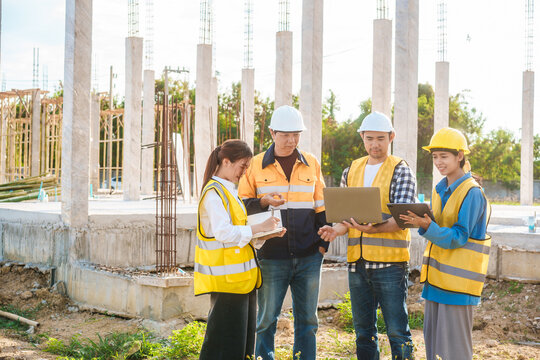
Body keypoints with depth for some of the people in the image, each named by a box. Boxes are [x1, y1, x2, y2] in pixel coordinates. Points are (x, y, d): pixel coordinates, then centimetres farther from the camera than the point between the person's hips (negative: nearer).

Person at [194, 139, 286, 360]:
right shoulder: (213, 193, -13)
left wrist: (267, 233, 7)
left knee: (243, 339, 12)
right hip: (226, 278, -10)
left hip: (241, 277, 10)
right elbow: (222, 232, -23)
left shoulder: (229, 191, 18)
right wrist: (259, 228, -20)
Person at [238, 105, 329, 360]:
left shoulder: (312, 164, 10)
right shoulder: (255, 165, 2)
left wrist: (324, 241, 6)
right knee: (266, 319, 4)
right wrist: (263, 203, -18)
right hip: (272, 256, -2)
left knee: (307, 319, 9)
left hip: (308, 256, 2)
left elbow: (321, 207, 15)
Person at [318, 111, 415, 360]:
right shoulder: (351, 171, 13)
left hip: (390, 262, -5)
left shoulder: (400, 171, -3)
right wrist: (336, 229, -6)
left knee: (397, 332, -3)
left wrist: (374, 228, -30)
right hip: (357, 262, 5)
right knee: (363, 331, 13)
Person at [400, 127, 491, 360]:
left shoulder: (472, 193, -12)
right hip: (436, 277, 8)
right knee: (432, 338, 12)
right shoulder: (439, 190, 13)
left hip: (458, 277, -8)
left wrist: (428, 226, -30)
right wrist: (421, 223, -4)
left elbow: (458, 238, -17)